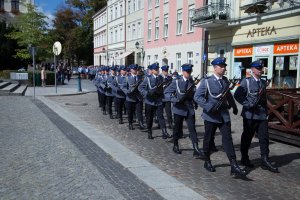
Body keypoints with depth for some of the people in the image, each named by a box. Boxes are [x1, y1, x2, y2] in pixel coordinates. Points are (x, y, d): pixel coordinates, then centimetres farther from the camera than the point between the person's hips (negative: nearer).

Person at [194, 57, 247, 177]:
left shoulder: (225, 81, 10)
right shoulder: (206, 81, -7)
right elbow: (197, 97, -13)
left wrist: (234, 106, 30)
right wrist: (209, 107, -20)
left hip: (224, 115, 4)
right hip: (211, 115, -4)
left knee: (227, 139, -4)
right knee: (208, 139, 9)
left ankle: (234, 167, -7)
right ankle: (207, 162, 27)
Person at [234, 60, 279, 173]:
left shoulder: (263, 82, 13)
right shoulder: (246, 82, -5)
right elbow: (237, 95, -12)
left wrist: (266, 111, 16)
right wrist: (247, 104, -18)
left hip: (262, 115, 5)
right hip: (250, 115, -5)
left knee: (264, 137, 2)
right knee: (247, 137, 7)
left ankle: (265, 161, 8)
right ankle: (244, 159, 21)